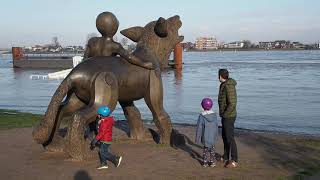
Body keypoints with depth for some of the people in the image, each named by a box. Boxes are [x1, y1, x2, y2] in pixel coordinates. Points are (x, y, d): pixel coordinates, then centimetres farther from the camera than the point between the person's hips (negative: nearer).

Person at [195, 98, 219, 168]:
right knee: (212, 149, 15)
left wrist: (197, 138, -3)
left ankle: (205, 162, 14)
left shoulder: (201, 116, -15)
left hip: (205, 137, -2)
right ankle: (212, 162, 18)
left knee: (206, 149, 11)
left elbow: (199, 128, -12)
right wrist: (216, 136, 15)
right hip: (212, 137, 3)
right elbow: (216, 126, 4)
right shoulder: (214, 115, -4)